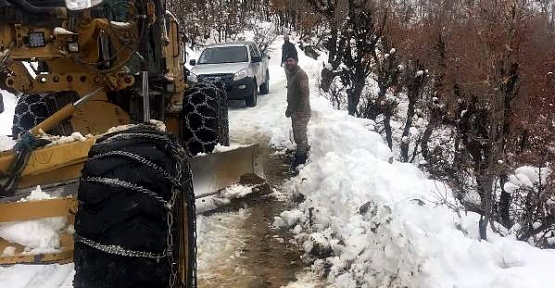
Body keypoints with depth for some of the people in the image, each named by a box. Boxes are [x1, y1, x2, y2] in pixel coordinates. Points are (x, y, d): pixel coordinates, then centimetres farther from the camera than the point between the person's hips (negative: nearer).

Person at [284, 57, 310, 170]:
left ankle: (300, 159, 12)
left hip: (301, 113, -9)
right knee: (298, 136, 19)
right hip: (294, 112, 9)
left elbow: (305, 94, -23)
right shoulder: (290, 74, 11)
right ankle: (304, 154, 33)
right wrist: (289, 109, 21)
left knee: (300, 137, 0)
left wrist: (300, 111, -24)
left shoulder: (301, 74, -19)